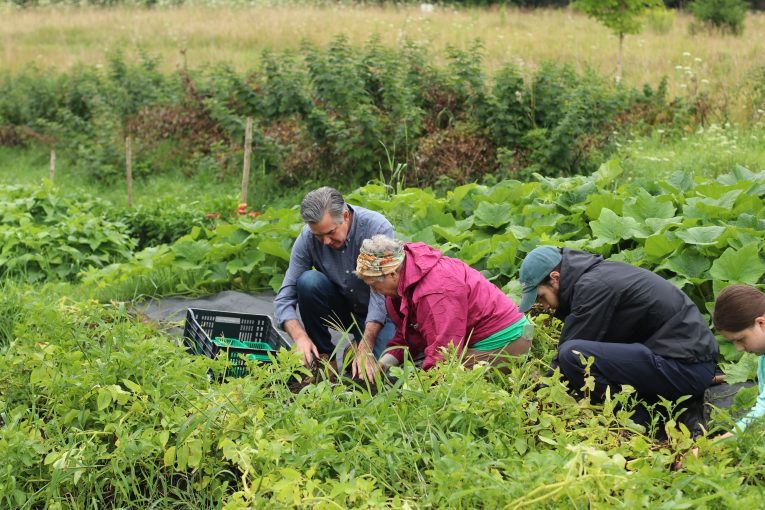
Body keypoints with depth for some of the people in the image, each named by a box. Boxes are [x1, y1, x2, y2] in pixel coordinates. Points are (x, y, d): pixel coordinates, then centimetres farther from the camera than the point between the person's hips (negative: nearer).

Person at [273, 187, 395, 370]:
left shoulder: (378, 228, -26)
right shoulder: (307, 238, -18)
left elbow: (382, 294, -29)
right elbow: (284, 299, -16)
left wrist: (365, 350, -37)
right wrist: (300, 336, -36)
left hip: (378, 314, -2)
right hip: (341, 308, 2)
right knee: (309, 281, -28)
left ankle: (356, 348, 8)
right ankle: (323, 356, -10)